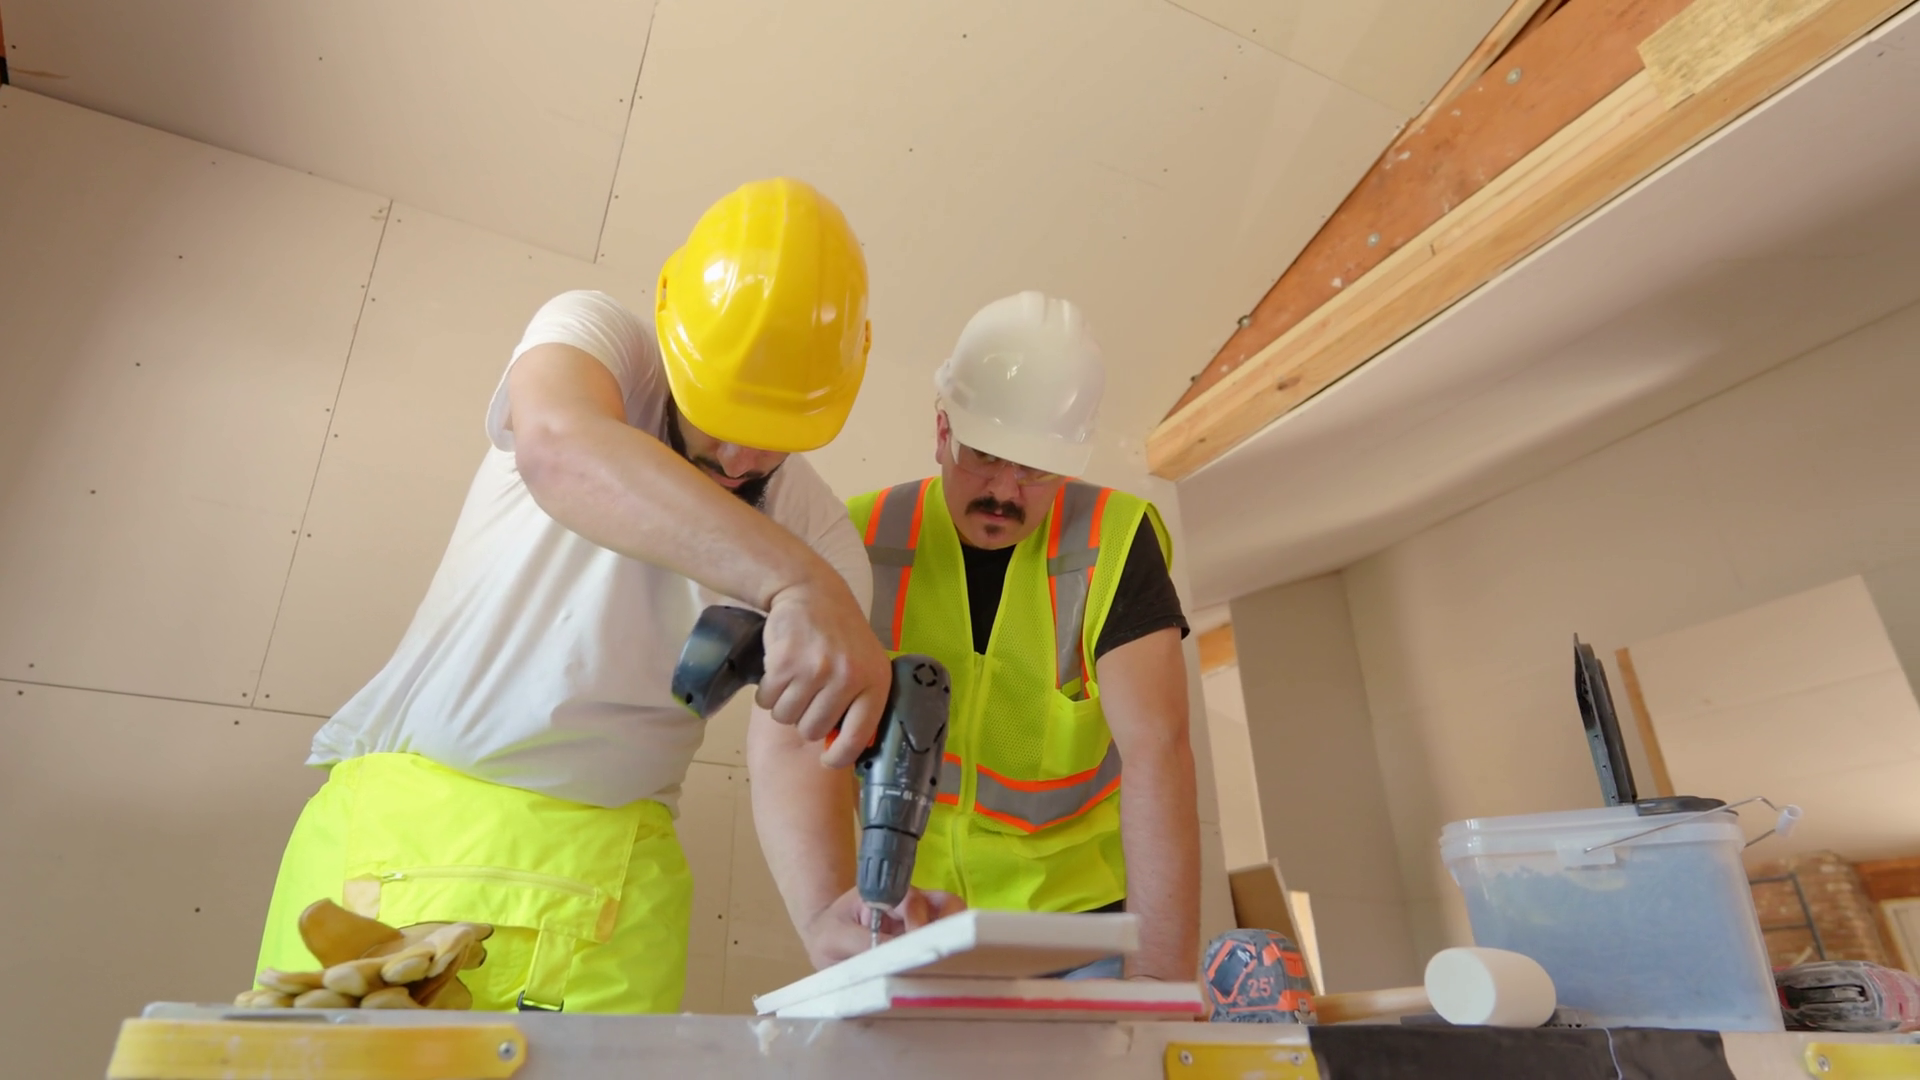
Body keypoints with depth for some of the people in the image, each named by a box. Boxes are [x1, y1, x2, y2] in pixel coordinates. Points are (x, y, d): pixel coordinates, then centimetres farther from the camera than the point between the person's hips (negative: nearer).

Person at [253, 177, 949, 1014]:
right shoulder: (594, 337, -8)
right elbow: (557, 451, -32)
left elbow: (791, 755, -6)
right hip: (402, 814, -1)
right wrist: (797, 585, -44)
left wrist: (825, 912, -26)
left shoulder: (821, 540, -2)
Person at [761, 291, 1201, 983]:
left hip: (1083, 909, -1)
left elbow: (1156, 750, -23)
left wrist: (1159, 975, -31)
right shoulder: (863, 539, -11)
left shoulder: (1114, 543, -15)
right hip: (910, 908, 2)